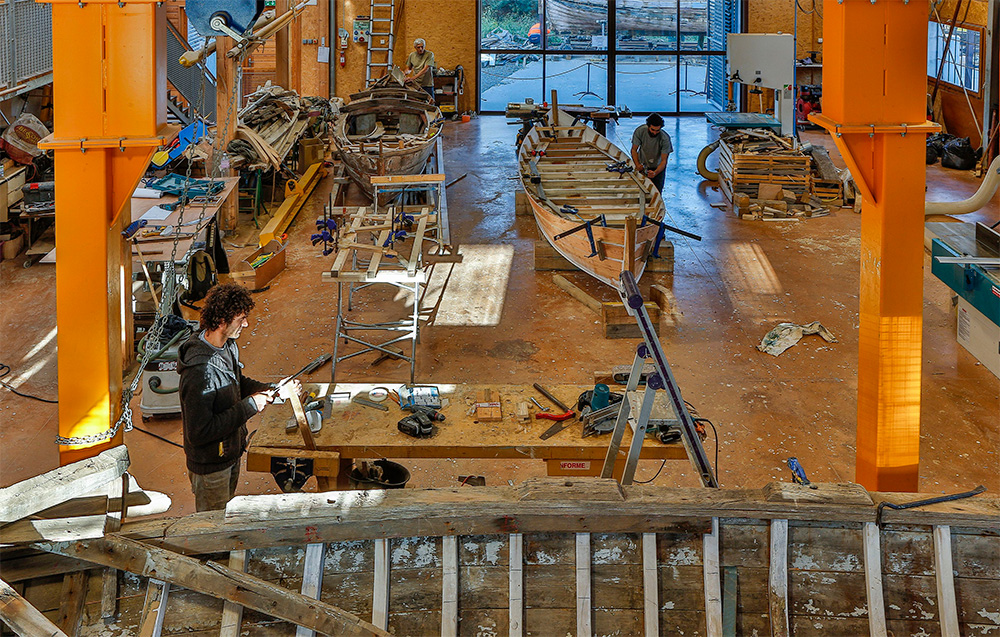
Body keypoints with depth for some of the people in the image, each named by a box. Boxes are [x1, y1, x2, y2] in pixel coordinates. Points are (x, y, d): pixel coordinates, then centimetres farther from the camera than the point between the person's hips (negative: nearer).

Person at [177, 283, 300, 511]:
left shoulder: (229, 346, -4)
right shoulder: (199, 371, -35)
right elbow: (198, 433, -34)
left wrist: (273, 390, 0)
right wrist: (249, 406, -29)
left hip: (231, 454, 9)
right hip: (210, 466, -9)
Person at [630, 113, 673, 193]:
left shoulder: (665, 139, -27)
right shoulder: (640, 131, -21)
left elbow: (663, 161, -26)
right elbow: (634, 150, -9)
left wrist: (655, 173, -45)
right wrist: (637, 164, -26)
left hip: (658, 167, -2)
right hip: (643, 165, 2)